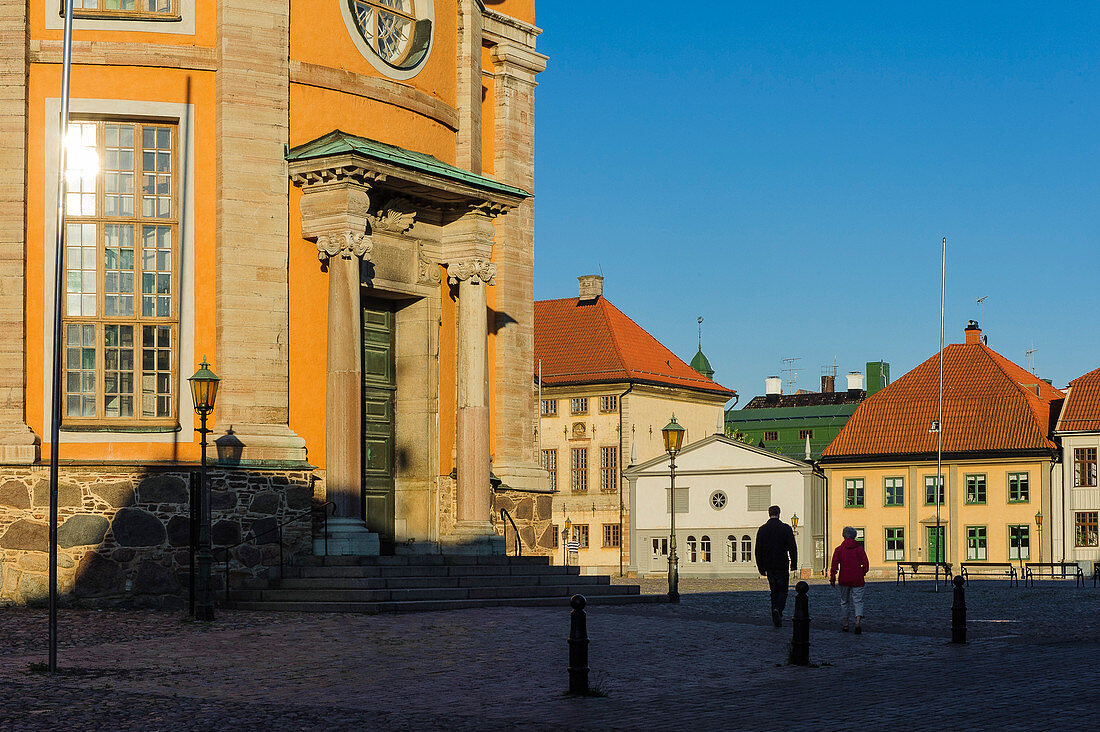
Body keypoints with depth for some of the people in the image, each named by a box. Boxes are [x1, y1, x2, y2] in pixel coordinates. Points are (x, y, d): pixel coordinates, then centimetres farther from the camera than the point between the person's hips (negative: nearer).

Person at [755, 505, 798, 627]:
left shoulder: (762, 530, 3)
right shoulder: (786, 528, -4)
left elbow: (758, 550, 4)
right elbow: (793, 548, -6)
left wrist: (761, 568, 9)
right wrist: (794, 565, 0)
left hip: (769, 566, 3)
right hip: (782, 565, -3)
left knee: (774, 591, 12)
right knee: (783, 591, 6)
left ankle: (776, 620, 9)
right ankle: (778, 609, -20)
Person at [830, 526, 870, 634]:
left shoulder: (839, 549, 1)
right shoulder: (859, 549, 1)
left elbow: (834, 565, -6)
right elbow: (865, 565, -2)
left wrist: (832, 579, -4)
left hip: (844, 580, 1)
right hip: (857, 580, -1)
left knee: (845, 601, 14)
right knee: (858, 601, -1)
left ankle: (846, 624, 16)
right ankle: (858, 621, -23)